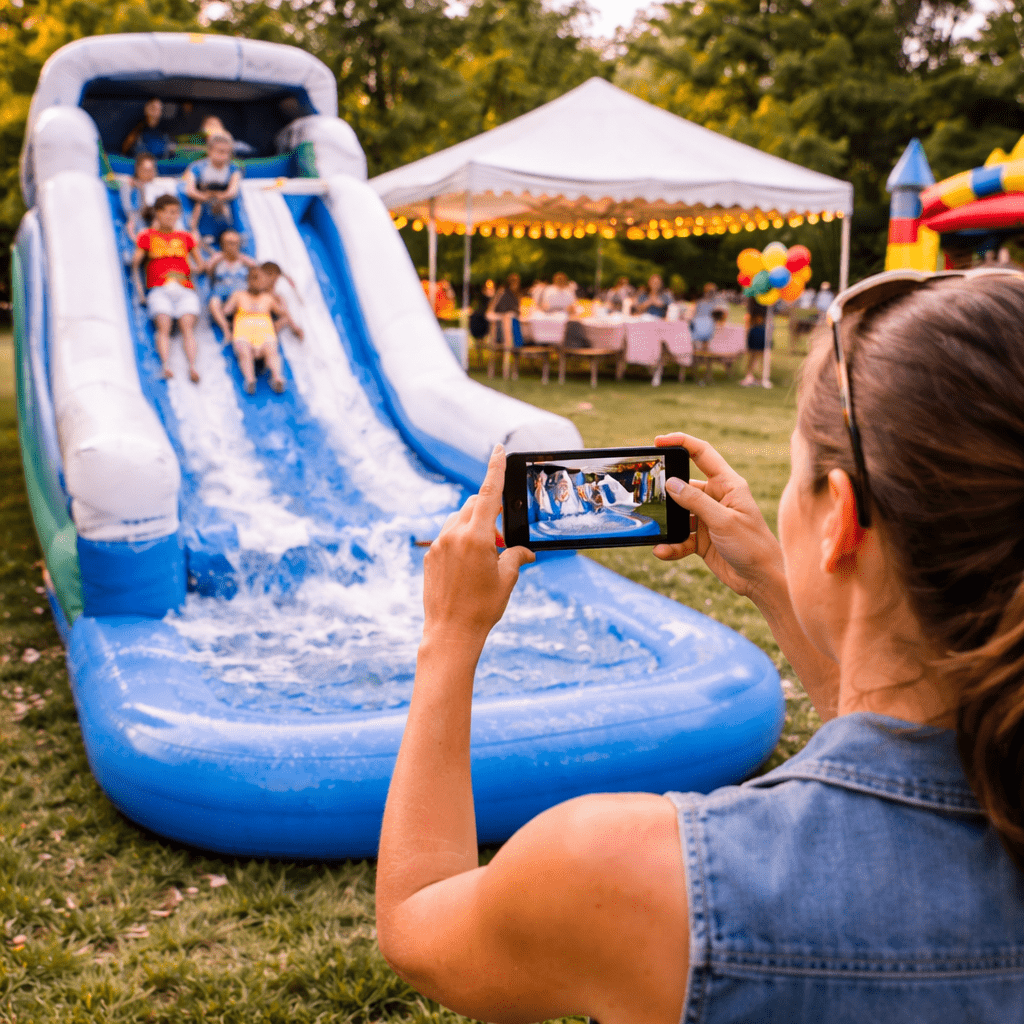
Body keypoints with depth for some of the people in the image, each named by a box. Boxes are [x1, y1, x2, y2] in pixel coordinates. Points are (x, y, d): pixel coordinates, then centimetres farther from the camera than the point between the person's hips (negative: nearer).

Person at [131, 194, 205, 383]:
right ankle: (166, 365, -41)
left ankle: (192, 367, -39)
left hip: (185, 288, 1)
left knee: (187, 326, -23)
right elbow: (135, 263, 8)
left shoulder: (185, 237, 25)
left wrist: (193, 270, 10)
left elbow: (200, 264, 26)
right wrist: (138, 286, 0)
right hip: (159, 289, -1)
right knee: (164, 326, -25)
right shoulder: (148, 236, 18)